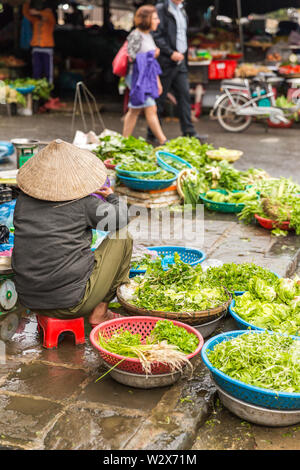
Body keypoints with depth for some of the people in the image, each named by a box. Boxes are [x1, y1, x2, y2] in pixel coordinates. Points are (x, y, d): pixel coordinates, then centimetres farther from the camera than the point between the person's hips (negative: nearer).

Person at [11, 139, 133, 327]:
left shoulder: (23, 199, 1)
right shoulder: (83, 203, -12)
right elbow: (121, 219, 1)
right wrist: (112, 196, 25)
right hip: (72, 303, -6)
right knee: (122, 237, 9)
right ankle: (99, 311, 10)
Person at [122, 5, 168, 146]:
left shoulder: (148, 35, 16)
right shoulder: (135, 35, -11)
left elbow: (153, 63, 20)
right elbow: (131, 57, -16)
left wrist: (157, 81, 19)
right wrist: (151, 54, -7)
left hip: (147, 78, 9)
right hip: (138, 77, -9)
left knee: (134, 111, 10)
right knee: (151, 110, -9)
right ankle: (163, 141, -7)